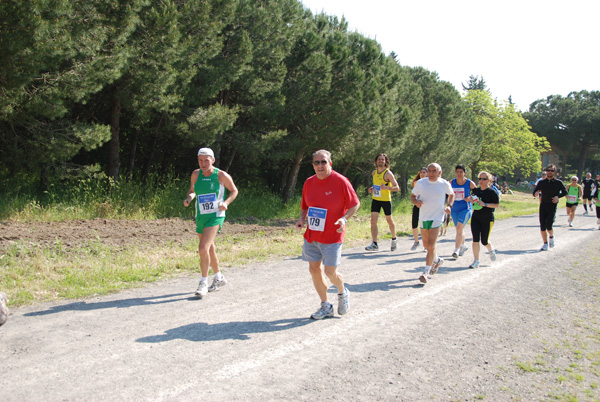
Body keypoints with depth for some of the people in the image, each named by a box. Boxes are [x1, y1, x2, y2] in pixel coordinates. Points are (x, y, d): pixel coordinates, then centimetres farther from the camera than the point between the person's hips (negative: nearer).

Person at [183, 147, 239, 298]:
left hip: (215, 216, -6)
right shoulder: (196, 174, 3)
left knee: (203, 248, -20)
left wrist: (226, 202, -14)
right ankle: (219, 278, 36)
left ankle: (203, 283, -8)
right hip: (200, 217, 6)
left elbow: (234, 191, 4)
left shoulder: (222, 175, -8)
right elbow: (192, 190, 18)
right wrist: (189, 198, -4)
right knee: (209, 249, 17)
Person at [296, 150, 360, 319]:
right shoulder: (309, 182, 5)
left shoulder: (341, 181, -10)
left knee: (330, 273, -5)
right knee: (314, 270, 8)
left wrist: (344, 219, -20)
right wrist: (302, 218, -3)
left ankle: (343, 293, 30)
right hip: (311, 235, 5)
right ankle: (325, 307, 26)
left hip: (332, 236, -5)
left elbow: (355, 204, -4)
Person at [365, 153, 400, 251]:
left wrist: (386, 187, -29)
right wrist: (372, 189, 4)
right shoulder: (374, 172, 7)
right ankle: (374, 244, -8)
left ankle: (394, 239, 35)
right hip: (375, 200, 4)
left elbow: (397, 188, -12)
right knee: (373, 221, -8)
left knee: (389, 220, 11)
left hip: (386, 200, -4)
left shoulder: (388, 173, -11)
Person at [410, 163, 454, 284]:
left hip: (437, 218, -3)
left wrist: (449, 206, 0)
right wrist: (416, 201, -14)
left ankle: (426, 272, -6)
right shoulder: (421, 183, 0)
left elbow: (451, 194, 17)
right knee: (426, 245, 16)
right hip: (423, 218, 3)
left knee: (431, 245, -12)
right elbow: (412, 196, 8)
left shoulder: (445, 184, -3)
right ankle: (436, 260, 44)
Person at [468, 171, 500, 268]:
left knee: (484, 241, 3)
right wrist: (471, 199, 2)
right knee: (475, 240, -4)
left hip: (487, 219, -4)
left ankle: (491, 250, 39)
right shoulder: (475, 190, 8)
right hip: (475, 217, 4)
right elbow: (471, 198, 25)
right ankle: (476, 261, 3)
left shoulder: (492, 191, -7)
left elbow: (497, 205, -9)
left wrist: (485, 204, -21)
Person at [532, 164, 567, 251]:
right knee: (542, 226, 0)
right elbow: (534, 192, 8)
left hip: (552, 206, -3)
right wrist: (536, 194, -17)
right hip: (543, 205, 3)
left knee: (548, 225, -14)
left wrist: (558, 196, -7)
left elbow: (565, 192, 12)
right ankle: (545, 244, 14)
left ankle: (552, 237, 19)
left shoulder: (558, 183, 2)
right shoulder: (541, 182, 7)